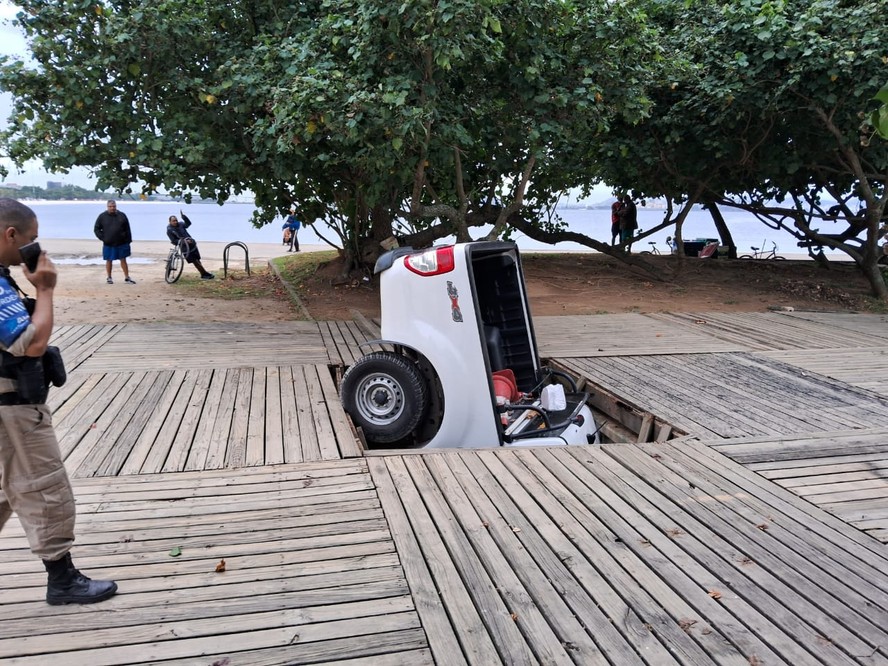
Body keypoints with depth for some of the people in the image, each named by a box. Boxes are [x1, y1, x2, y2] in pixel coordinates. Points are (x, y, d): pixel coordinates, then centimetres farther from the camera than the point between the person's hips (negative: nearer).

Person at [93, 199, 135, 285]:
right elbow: (96, 229, 5)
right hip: (108, 244, 0)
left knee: (123, 260, 5)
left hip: (121, 243, 1)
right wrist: (103, 238, -6)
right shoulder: (102, 216, 0)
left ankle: (127, 278, 10)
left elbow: (127, 230, 5)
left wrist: (128, 241, 1)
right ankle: (109, 278, 18)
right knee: (109, 261, 7)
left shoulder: (122, 215, 3)